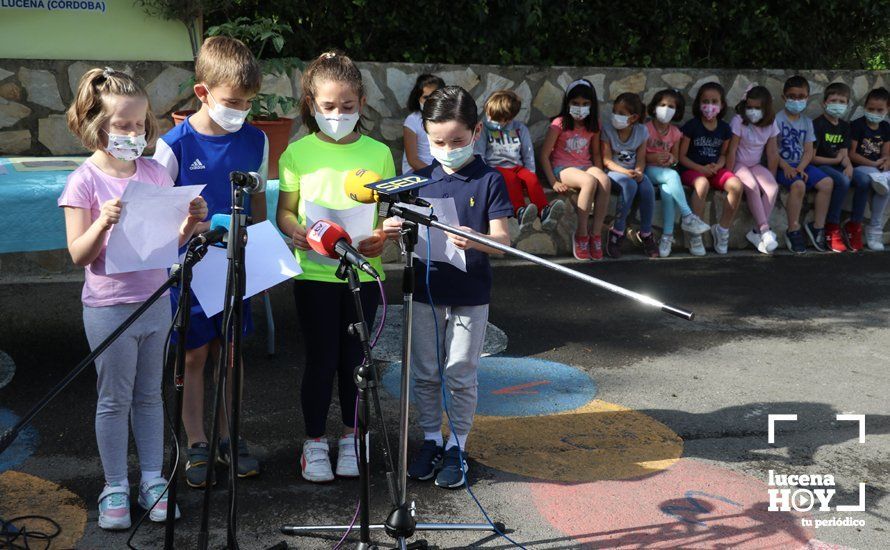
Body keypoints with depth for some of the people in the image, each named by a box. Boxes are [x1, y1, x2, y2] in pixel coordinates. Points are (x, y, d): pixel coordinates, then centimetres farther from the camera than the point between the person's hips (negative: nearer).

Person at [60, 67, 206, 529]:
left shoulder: (155, 173, 3)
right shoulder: (85, 182, -10)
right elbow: (79, 255, -12)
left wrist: (191, 222, -11)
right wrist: (103, 223, -29)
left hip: (155, 301, 4)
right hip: (108, 308, -4)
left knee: (149, 395, 14)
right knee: (114, 399, 7)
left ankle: (152, 481, 25)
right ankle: (115, 488, 21)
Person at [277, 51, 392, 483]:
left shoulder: (378, 153, 3)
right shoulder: (298, 152, 0)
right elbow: (284, 210, 4)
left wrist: (383, 236, -14)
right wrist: (297, 231, -17)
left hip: (363, 271, 1)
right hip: (314, 271, -1)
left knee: (355, 358, 10)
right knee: (321, 360, 4)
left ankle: (350, 437, 29)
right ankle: (315, 442, 22)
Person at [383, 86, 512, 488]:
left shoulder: (490, 181, -7)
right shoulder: (420, 179, 3)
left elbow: (502, 240, -13)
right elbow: (409, 232, 6)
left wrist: (475, 239, -34)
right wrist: (394, 230, -18)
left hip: (469, 295, -3)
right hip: (425, 290, 3)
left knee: (461, 376, 7)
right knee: (425, 374, 13)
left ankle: (457, 447, 22)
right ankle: (431, 440, 30)